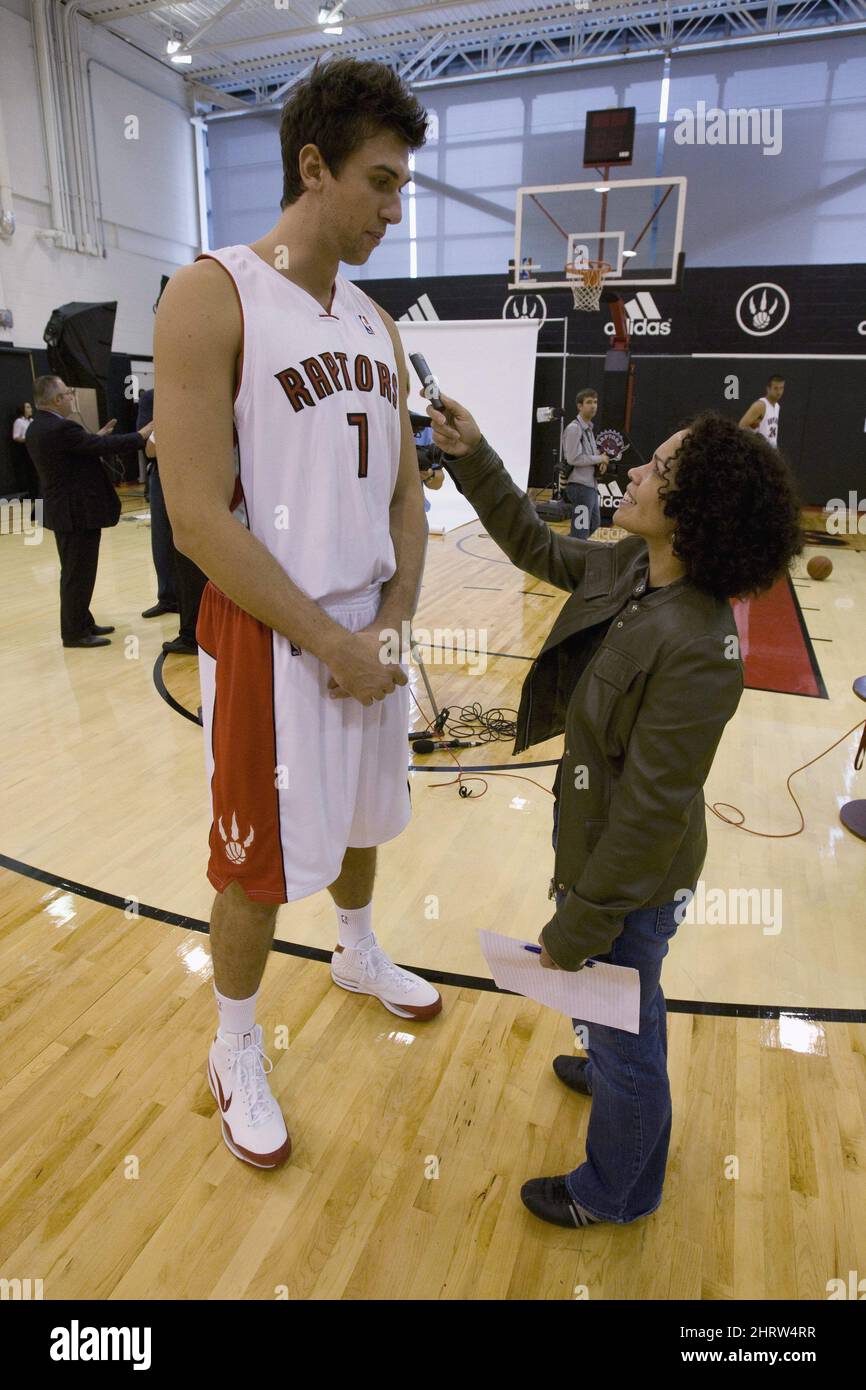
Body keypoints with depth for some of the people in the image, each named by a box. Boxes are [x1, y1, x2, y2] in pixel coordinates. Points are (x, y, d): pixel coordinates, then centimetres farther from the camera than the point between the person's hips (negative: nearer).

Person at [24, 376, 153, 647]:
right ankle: (74, 632, 5)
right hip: (78, 512, -10)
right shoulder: (61, 428, -21)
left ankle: (82, 623, 27)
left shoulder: (38, 428, 9)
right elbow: (107, 446, -21)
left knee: (76, 572, 17)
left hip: (65, 510, 10)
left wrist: (96, 437, 20)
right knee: (78, 573, -2)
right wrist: (141, 435, -11)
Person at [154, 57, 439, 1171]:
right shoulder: (211, 297, -11)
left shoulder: (377, 323, 11)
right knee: (259, 862, 6)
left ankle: (358, 953, 50)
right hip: (269, 637, -6)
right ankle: (234, 1054, 31)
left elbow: (405, 490, 11)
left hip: (371, 630, 7)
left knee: (360, 814, 22)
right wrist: (328, 641, -17)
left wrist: (392, 621, -4)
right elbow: (198, 519, -18)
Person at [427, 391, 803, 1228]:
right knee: (620, 1007, 34)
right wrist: (471, 459, 2)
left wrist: (575, 927, -19)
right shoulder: (627, 567, -8)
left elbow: (652, 809, -28)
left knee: (624, 1032, 17)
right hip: (595, 837, 8)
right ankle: (612, 1073, 66)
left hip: (634, 875, -8)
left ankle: (613, 1193, 46)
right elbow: (538, 549, 10)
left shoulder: (696, 650, -33)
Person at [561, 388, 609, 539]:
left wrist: (600, 462, 3)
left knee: (593, 524, 18)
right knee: (581, 530, -6)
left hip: (590, 485, 10)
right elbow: (573, 459, -20)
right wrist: (599, 458, -11)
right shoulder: (574, 428, -13)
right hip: (580, 486, -10)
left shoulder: (588, 428, 16)